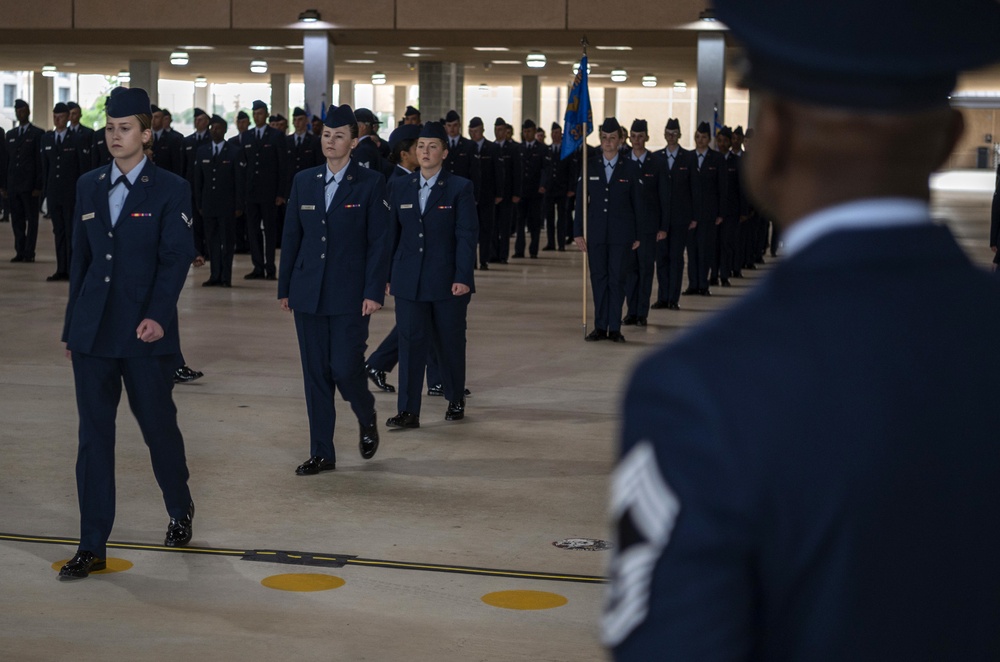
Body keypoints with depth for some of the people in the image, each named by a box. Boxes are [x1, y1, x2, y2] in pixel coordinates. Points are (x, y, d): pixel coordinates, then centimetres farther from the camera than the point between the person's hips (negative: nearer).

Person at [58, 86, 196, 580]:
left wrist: (157, 316, -23)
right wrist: (72, 326, 12)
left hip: (146, 334, -4)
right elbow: (80, 257, 14)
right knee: (94, 435, 3)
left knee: (158, 425, 7)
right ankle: (93, 545, 8)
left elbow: (175, 258, -10)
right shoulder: (89, 186, 11)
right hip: (93, 334, 4)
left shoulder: (170, 190, -3)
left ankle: (180, 511, 34)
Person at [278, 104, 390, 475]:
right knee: (316, 374, 6)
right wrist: (284, 288, 9)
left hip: (349, 294, -4)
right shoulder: (304, 181, 9)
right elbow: (291, 237, 11)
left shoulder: (370, 183, -3)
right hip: (308, 293, 4)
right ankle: (321, 453, 14)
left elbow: (379, 242, -5)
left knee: (345, 368, -8)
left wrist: (374, 292, -12)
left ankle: (367, 417, 25)